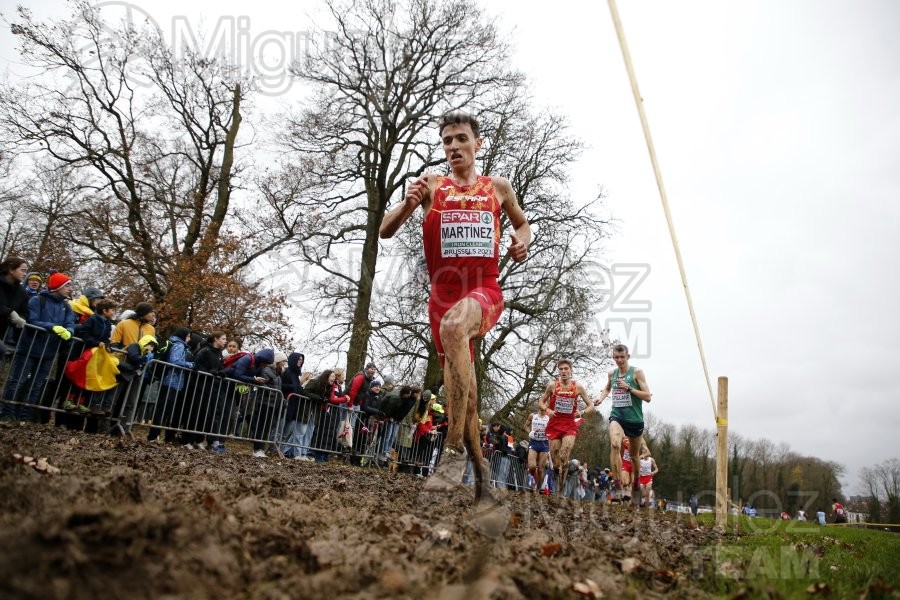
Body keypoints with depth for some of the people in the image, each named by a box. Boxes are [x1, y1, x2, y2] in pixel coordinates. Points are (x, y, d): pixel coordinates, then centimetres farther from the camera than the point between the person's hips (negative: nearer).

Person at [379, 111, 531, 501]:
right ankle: (478, 469, 26)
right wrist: (408, 204, -17)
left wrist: (523, 240, 5)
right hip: (443, 293, 2)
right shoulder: (432, 185, 10)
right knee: (459, 391, 5)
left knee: (453, 325, -38)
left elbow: (522, 223, 29)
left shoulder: (498, 187, 12)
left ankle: (454, 451, -33)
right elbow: (385, 231, 4)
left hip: (485, 290, -2)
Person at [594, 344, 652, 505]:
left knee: (634, 454, 17)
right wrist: (601, 398, 8)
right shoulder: (611, 373, 6)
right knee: (615, 445, -28)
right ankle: (621, 486, -26)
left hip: (635, 419, -1)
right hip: (617, 416, 1)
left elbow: (647, 397, -11)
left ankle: (636, 484, 44)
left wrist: (629, 388, -21)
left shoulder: (637, 372, -6)